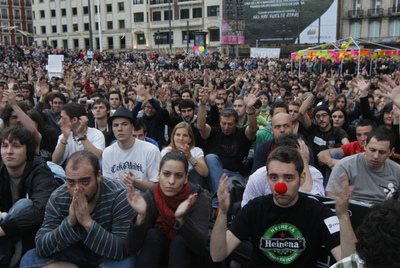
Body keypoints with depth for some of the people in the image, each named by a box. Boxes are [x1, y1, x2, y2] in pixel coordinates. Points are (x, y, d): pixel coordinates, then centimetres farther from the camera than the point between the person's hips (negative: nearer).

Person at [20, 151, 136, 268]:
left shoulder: (118, 195, -23)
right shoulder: (57, 199, -13)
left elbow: (123, 251, -29)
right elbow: (41, 248, -16)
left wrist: (88, 222, -38)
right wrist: (69, 222, -33)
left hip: (107, 257, -3)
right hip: (72, 254, 4)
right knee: (29, 258, -16)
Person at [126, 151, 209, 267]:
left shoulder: (197, 197, -22)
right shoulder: (150, 196, -18)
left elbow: (200, 246, -33)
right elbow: (132, 248, -23)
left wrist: (181, 218, -49)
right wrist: (141, 215, -41)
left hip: (185, 254, -1)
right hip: (155, 255, 1)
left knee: (180, 240, -30)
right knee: (154, 234, -27)